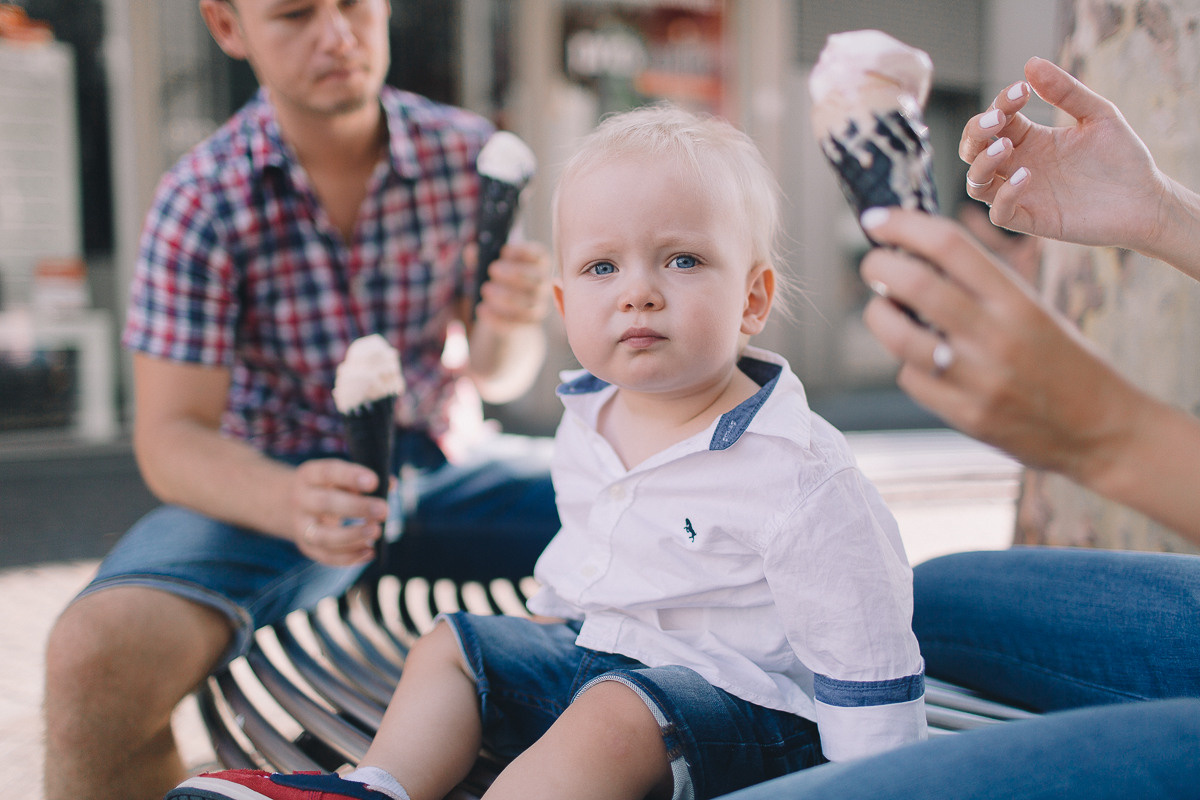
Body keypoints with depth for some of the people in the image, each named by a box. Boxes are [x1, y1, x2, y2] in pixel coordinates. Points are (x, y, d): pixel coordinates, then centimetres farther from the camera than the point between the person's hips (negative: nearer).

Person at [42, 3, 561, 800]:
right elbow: (172, 436, -13)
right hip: (273, 492, -2)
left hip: (442, 472, 3)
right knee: (98, 653, -31)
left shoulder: (464, 152, -3)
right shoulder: (202, 202, -11)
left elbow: (497, 374, 4)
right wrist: (290, 506, -35)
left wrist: (510, 329, -21)